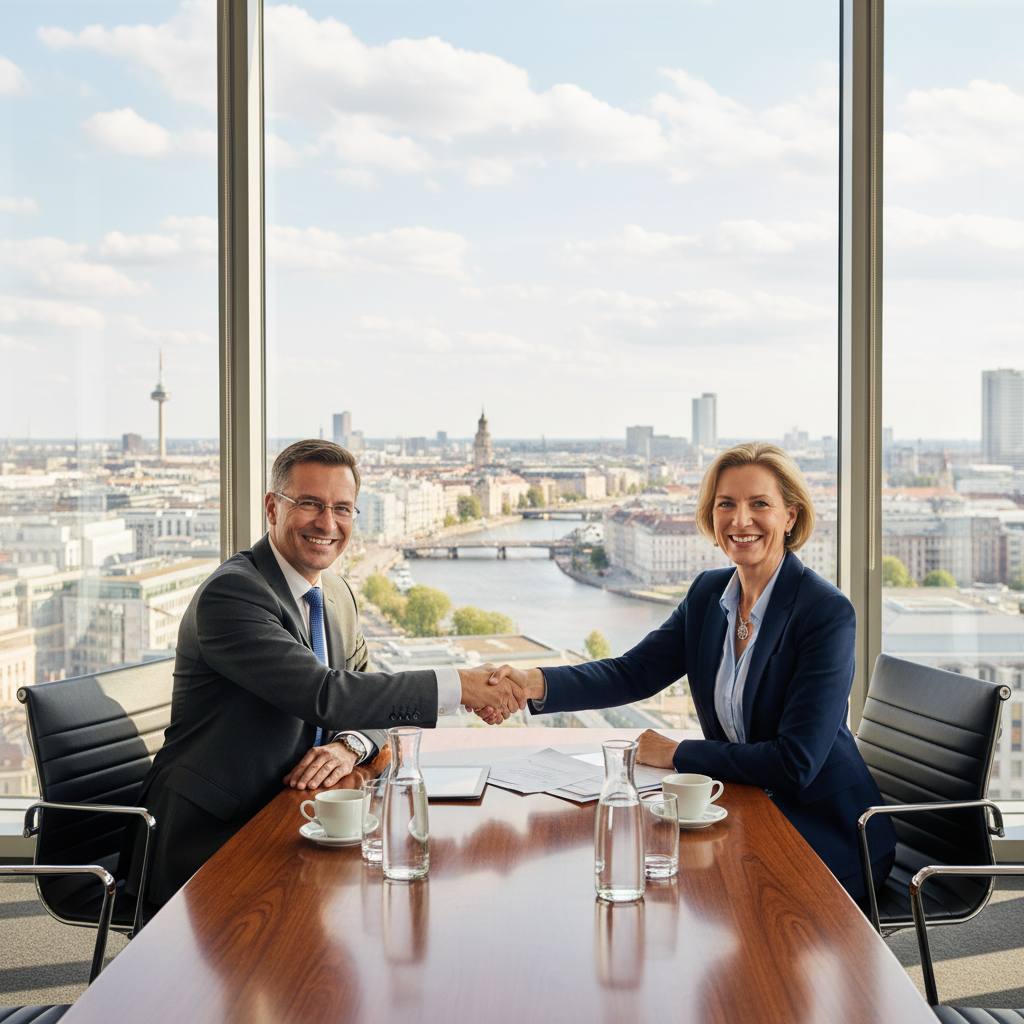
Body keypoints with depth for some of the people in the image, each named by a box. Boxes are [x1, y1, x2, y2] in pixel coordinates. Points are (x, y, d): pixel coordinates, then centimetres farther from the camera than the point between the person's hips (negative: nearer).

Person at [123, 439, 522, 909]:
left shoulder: (338, 595, 11)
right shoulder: (229, 592, -18)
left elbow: (365, 700, 14)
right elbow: (323, 695, -27)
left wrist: (349, 746, -11)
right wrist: (459, 685, -27)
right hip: (203, 843, -8)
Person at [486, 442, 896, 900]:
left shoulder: (828, 613, -19)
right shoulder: (708, 593, 3)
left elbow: (796, 763, -23)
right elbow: (634, 671, -1)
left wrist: (676, 753, -15)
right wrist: (535, 683, -19)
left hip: (825, 838, -6)